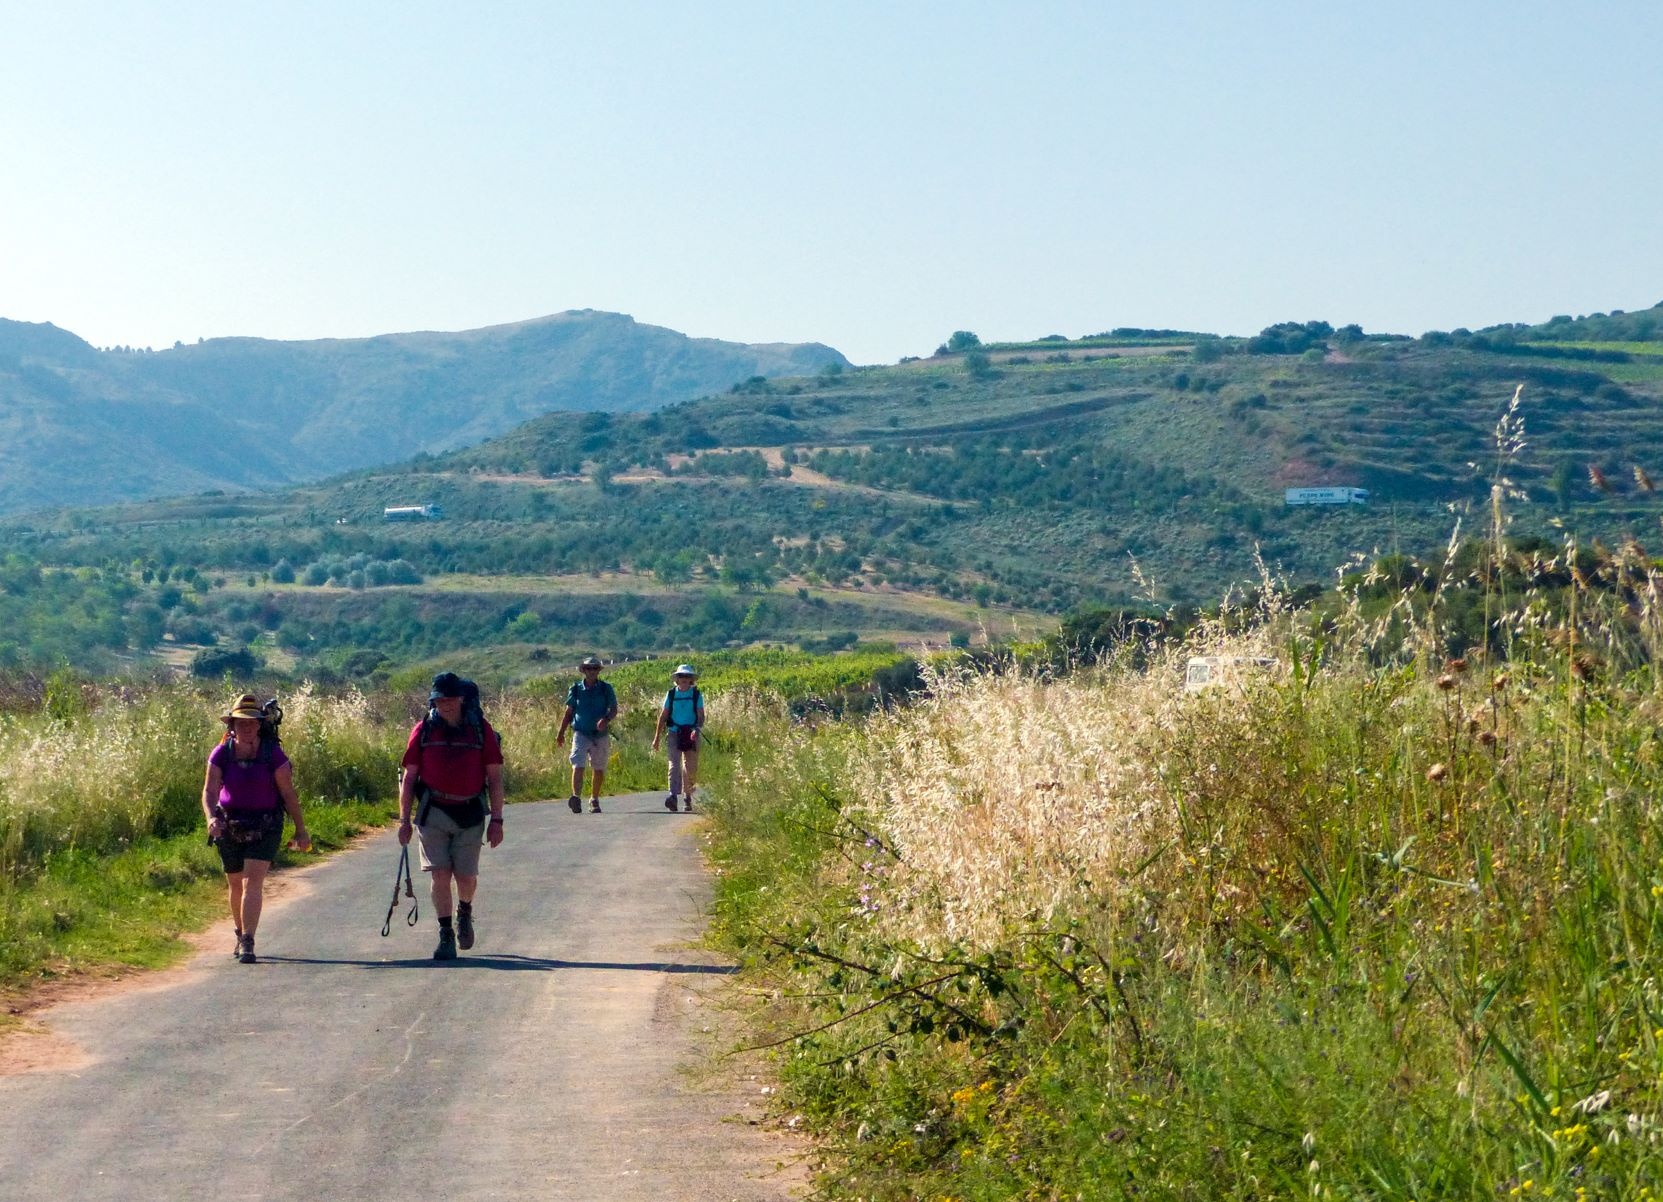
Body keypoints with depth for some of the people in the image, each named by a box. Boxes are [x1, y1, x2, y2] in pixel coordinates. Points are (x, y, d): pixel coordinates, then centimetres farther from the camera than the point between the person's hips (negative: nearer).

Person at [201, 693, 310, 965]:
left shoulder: (273, 755, -11)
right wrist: (211, 818, -29)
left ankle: (248, 943, -17)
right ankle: (240, 934, 38)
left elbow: (288, 794, -6)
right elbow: (209, 791, -9)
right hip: (229, 827, 3)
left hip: (265, 828, -3)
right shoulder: (221, 754, -5)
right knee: (235, 884, 16)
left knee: (253, 883, -15)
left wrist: (301, 830, -1)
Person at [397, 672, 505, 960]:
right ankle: (446, 936, 5)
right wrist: (404, 819, 1)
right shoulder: (423, 730, 1)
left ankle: (465, 912, 37)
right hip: (433, 812, 0)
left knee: (466, 876, 4)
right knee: (439, 874, -5)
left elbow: (495, 777, 2)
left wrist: (496, 820, -3)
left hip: (470, 814, 0)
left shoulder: (481, 729, -1)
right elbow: (409, 778, 4)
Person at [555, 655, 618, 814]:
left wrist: (606, 719, -21)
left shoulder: (606, 689, 3)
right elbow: (568, 712, 10)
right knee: (578, 766, -18)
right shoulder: (575, 689, 4)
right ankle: (576, 798, -30)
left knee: (598, 769, 9)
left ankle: (594, 800, 23)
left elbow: (614, 709, 1)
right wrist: (561, 733, 6)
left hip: (601, 734, 1)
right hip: (581, 733, -1)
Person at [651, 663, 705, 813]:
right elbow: (663, 717, 9)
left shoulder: (696, 695, 3)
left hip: (691, 735, 0)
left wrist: (697, 729, -21)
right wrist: (657, 738, 7)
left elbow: (701, 716, 0)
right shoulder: (671, 694, 6)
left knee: (690, 769, 5)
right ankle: (673, 796, -26)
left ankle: (687, 798, 20)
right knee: (674, 765, -14)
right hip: (675, 733, 0)